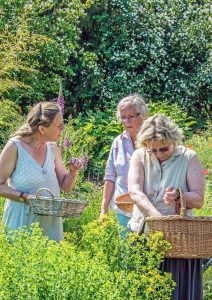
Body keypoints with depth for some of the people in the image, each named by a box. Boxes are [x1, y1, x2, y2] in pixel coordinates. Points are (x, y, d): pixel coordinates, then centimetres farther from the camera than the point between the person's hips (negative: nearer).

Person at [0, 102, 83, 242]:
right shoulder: (15, 146, -11)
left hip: (51, 221, 5)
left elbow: (66, 187, 13)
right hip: (23, 221, -5)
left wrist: (73, 172, -6)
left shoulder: (53, 149, 5)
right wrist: (24, 197, -22)